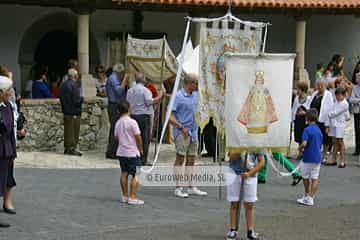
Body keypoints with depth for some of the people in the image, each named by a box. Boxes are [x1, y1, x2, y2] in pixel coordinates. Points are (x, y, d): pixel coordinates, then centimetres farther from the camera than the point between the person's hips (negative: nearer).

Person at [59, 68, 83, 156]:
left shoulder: (63, 85, 8)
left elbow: (61, 98, 14)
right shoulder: (74, 85, -17)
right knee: (74, 131, -1)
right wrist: (81, 99, 0)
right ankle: (72, 148, 0)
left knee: (67, 130, 12)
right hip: (74, 112, -8)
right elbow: (76, 100, -19)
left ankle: (67, 148, 16)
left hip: (66, 111, 8)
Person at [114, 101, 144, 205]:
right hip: (132, 153, -7)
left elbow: (116, 137, 12)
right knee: (135, 175, -3)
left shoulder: (118, 123, 5)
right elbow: (138, 137, -12)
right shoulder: (132, 122, -13)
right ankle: (132, 198, -6)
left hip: (121, 152, 7)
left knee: (124, 174, 13)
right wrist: (141, 149, 1)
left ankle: (125, 196, 18)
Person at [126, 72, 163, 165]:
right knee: (145, 138, -3)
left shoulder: (130, 91, 10)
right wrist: (159, 97, -6)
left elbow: (128, 102, 14)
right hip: (144, 116, -6)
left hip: (133, 115, 6)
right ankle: (143, 160, -5)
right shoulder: (145, 90, -10)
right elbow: (150, 102, -15)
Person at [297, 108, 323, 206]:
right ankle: (311, 198, 4)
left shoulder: (307, 129, -14)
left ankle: (307, 196, 26)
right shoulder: (319, 130, 8)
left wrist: (300, 148, -3)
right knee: (315, 178, 5)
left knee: (305, 177, 14)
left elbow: (304, 144, -23)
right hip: (317, 158, 5)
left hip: (308, 158, -5)